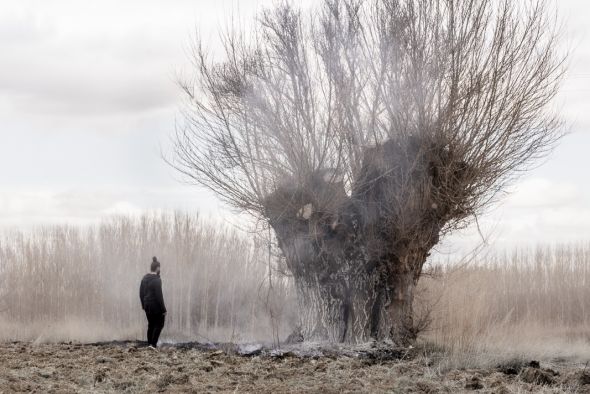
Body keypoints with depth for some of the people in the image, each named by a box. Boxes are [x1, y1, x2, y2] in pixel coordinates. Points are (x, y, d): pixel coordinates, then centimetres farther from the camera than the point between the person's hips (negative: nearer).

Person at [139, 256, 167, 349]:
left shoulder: (144, 278, 7)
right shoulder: (157, 280, -18)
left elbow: (141, 293, 13)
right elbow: (159, 295, -20)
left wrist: (143, 305, 21)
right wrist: (163, 309, -16)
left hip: (147, 306, 7)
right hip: (156, 306, -7)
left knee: (151, 324, 15)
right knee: (159, 324, 2)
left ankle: (149, 344, 15)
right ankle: (153, 344, -7)